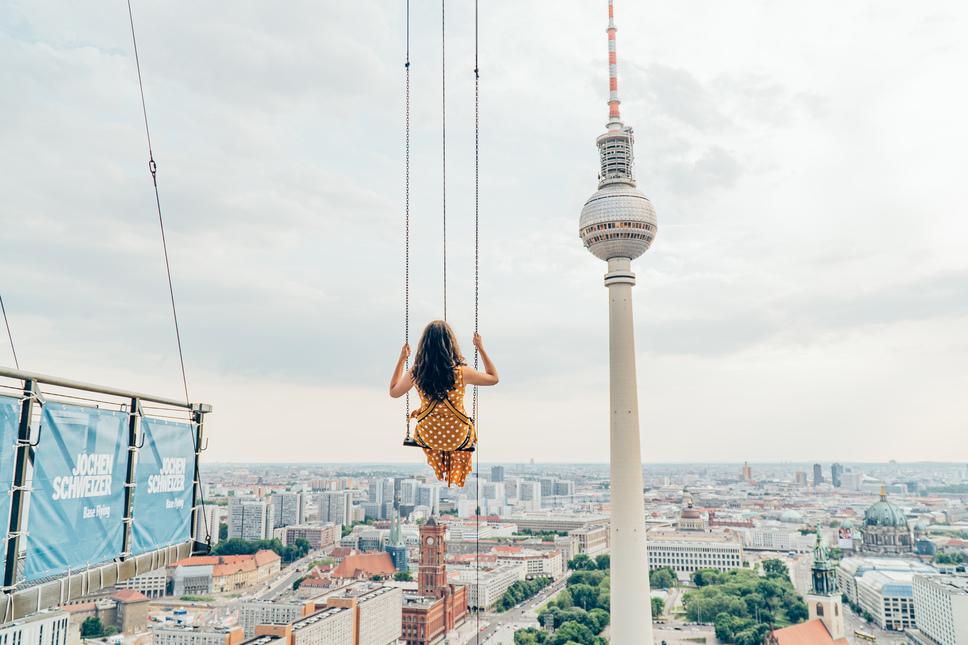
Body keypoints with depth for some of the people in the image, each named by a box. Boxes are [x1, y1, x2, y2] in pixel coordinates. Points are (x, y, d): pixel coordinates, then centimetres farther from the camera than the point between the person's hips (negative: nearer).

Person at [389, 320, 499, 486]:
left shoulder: (415, 373, -18)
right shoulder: (462, 372, -23)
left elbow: (393, 392, 5)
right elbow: (494, 378, -3)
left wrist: (402, 359, 8)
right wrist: (481, 348, 3)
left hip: (427, 438, 2)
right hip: (458, 438, -1)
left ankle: (441, 474, 57)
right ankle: (456, 477, 56)